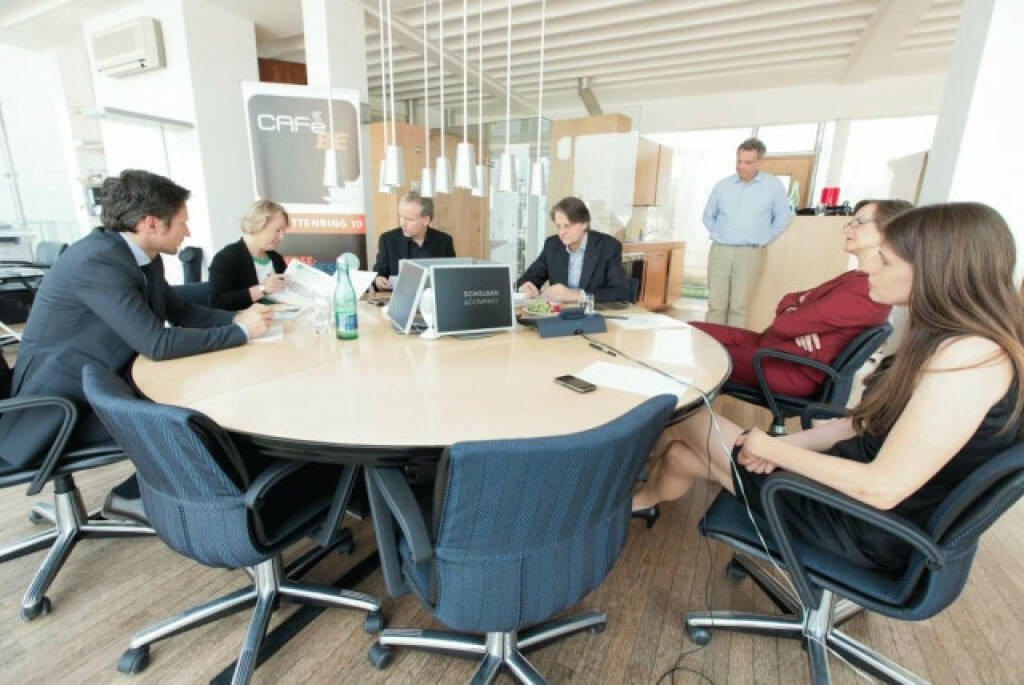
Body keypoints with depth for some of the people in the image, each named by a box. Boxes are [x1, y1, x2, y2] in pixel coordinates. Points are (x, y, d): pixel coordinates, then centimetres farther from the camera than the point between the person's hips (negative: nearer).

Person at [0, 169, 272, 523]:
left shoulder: (142, 256, -1)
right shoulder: (97, 261, -27)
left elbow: (180, 311, 8)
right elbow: (157, 343, -32)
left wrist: (237, 317, -9)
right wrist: (240, 332, -25)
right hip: (62, 404, -8)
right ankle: (136, 495, 8)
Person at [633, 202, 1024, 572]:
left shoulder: (972, 356, -28)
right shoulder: (941, 339, 2)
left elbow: (882, 488, -29)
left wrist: (772, 448, -16)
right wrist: (785, 443, -3)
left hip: (869, 528, -8)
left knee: (696, 424, 4)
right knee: (681, 454, 6)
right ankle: (642, 499, 36)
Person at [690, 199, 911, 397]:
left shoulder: (868, 290, -19)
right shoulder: (854, 278, 13)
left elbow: (784, 325, -21)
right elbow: (791, 300, 11)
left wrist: (793, 320, 3)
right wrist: (794, 317, -11)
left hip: (793, 371, -9)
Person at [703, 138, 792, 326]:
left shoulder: (773, 186, 3)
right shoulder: (722, 185, 7)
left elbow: (783, 217, 10)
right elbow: (708, 216, 19)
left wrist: (763, 239, 7)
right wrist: (718, 235, 11)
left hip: (750, 253, -1)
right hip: (720, 250, 2)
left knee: (739, 305, -3)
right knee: (715, 303, 0)